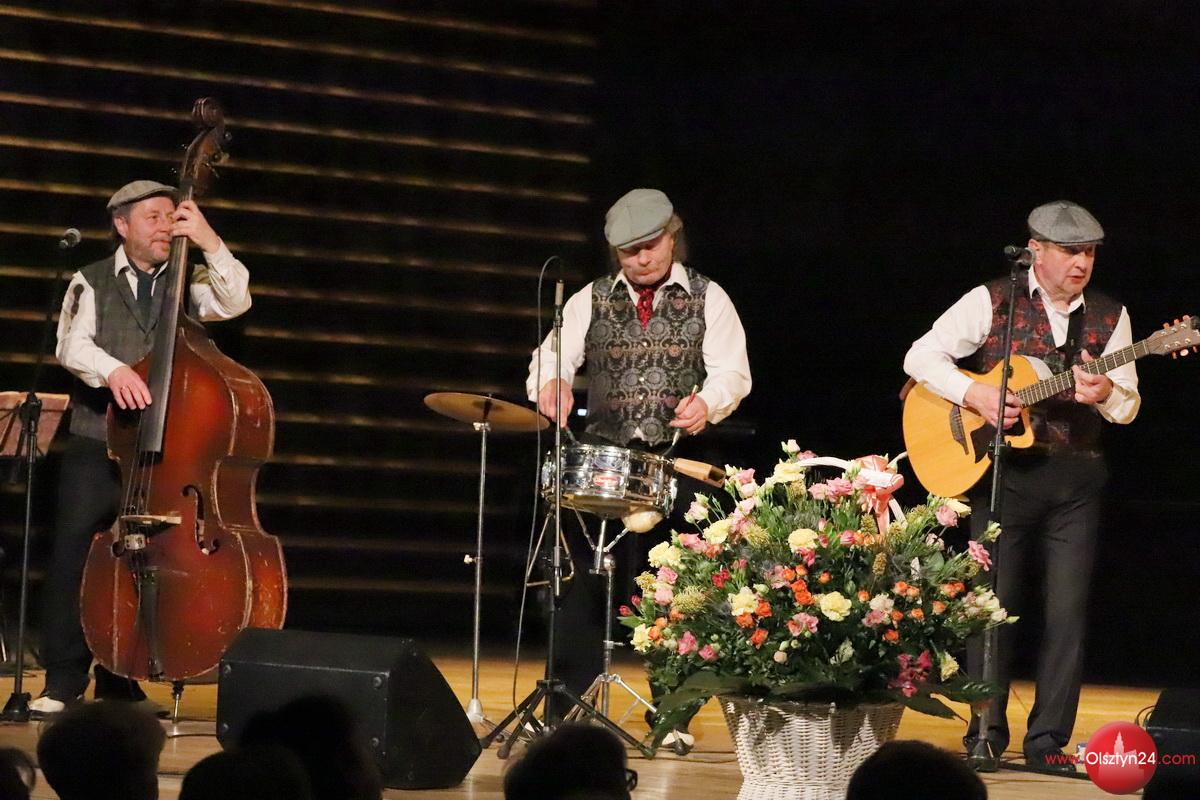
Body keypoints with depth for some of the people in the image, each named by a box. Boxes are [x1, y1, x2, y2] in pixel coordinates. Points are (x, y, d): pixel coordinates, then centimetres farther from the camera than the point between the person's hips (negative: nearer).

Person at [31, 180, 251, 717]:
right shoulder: (92, 283, 7)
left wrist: (209, 244, -17)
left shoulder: (188, 284, 11)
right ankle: (63, 682, -2)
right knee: (73, 555, -9)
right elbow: (72, 344, -9)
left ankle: (121, 683, 9)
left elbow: (235, 302, -8)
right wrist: (111, 369, -29)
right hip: (97, 447, -1)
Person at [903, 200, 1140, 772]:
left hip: (1074, 480, 2)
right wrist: (976, 395, -17)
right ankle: (986, 736, 9)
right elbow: (921, 357, -4)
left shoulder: (1109, 316, 7)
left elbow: (1128, 407, 5)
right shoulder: (992, 302, -1)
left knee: (1068, 612, -1)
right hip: (1002, 474, -2)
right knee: (994, 605, 0)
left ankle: (1047, 741, 5)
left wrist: (1105, 393, -18)